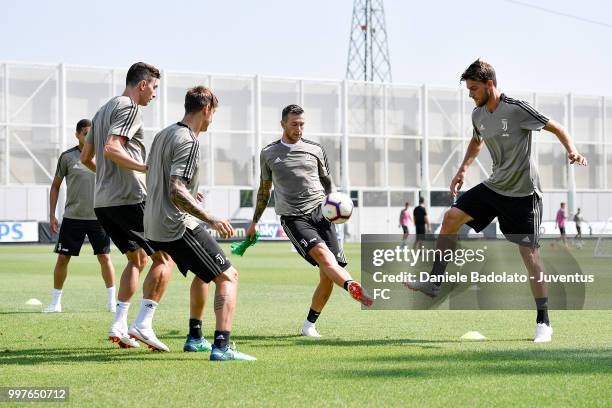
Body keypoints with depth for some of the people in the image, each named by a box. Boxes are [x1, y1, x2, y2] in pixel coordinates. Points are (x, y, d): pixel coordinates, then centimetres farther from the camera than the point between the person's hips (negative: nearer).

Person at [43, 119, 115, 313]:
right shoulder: (67, 157, 0)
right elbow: (55, 186, 7)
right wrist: (52, 215, 1)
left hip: (98, 217, 1)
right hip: (72, 216, 0)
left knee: (104, 257, -1)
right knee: (63, 258, -1)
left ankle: (112, 301, 9)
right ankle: (55, 302, 10)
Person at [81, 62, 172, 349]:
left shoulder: (103, 111, 21)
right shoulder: (130, 109, -8)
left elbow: (86, 157, 24)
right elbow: (111, 149, -23)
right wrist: (147, 167, -26)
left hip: (103, 202, 9)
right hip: (130, 199, -9)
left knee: (137, 258, 20)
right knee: (164, 258, -3)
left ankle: (118, 326, 11)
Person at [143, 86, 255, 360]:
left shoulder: (164, 134, 13)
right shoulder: (188, 141, -15)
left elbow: (150, 179, 25)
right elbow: (176, 191, -25)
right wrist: (211, 219, -26)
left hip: (154, 227, 10)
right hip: (178, 227, -10)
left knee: (204, 273, 29)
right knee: (228, 277, -7)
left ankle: (195, 337, 33)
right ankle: (221, 346, -20)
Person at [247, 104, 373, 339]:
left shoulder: (315, 150, 14)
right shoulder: (268, 154, 13)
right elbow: (264, 189, 25)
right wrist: (255, 222, 29)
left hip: (320, 212, 2)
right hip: (293, 218, -2)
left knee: (327, 276, -9)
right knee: (322, 252, -31)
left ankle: (309, 324, 7)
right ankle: (355, 289, -55)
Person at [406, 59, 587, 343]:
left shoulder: (516, 109, -17)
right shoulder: (478, 115, 4)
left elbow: (555, 127, -10)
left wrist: (571, 150, -26)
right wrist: (463, 169, 15)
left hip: (523, 193, -7)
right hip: (494, 187, 7)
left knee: (529, 252, -8)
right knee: (452, 217, -5)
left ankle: (543, 322, 0)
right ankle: (434, 282, 3)